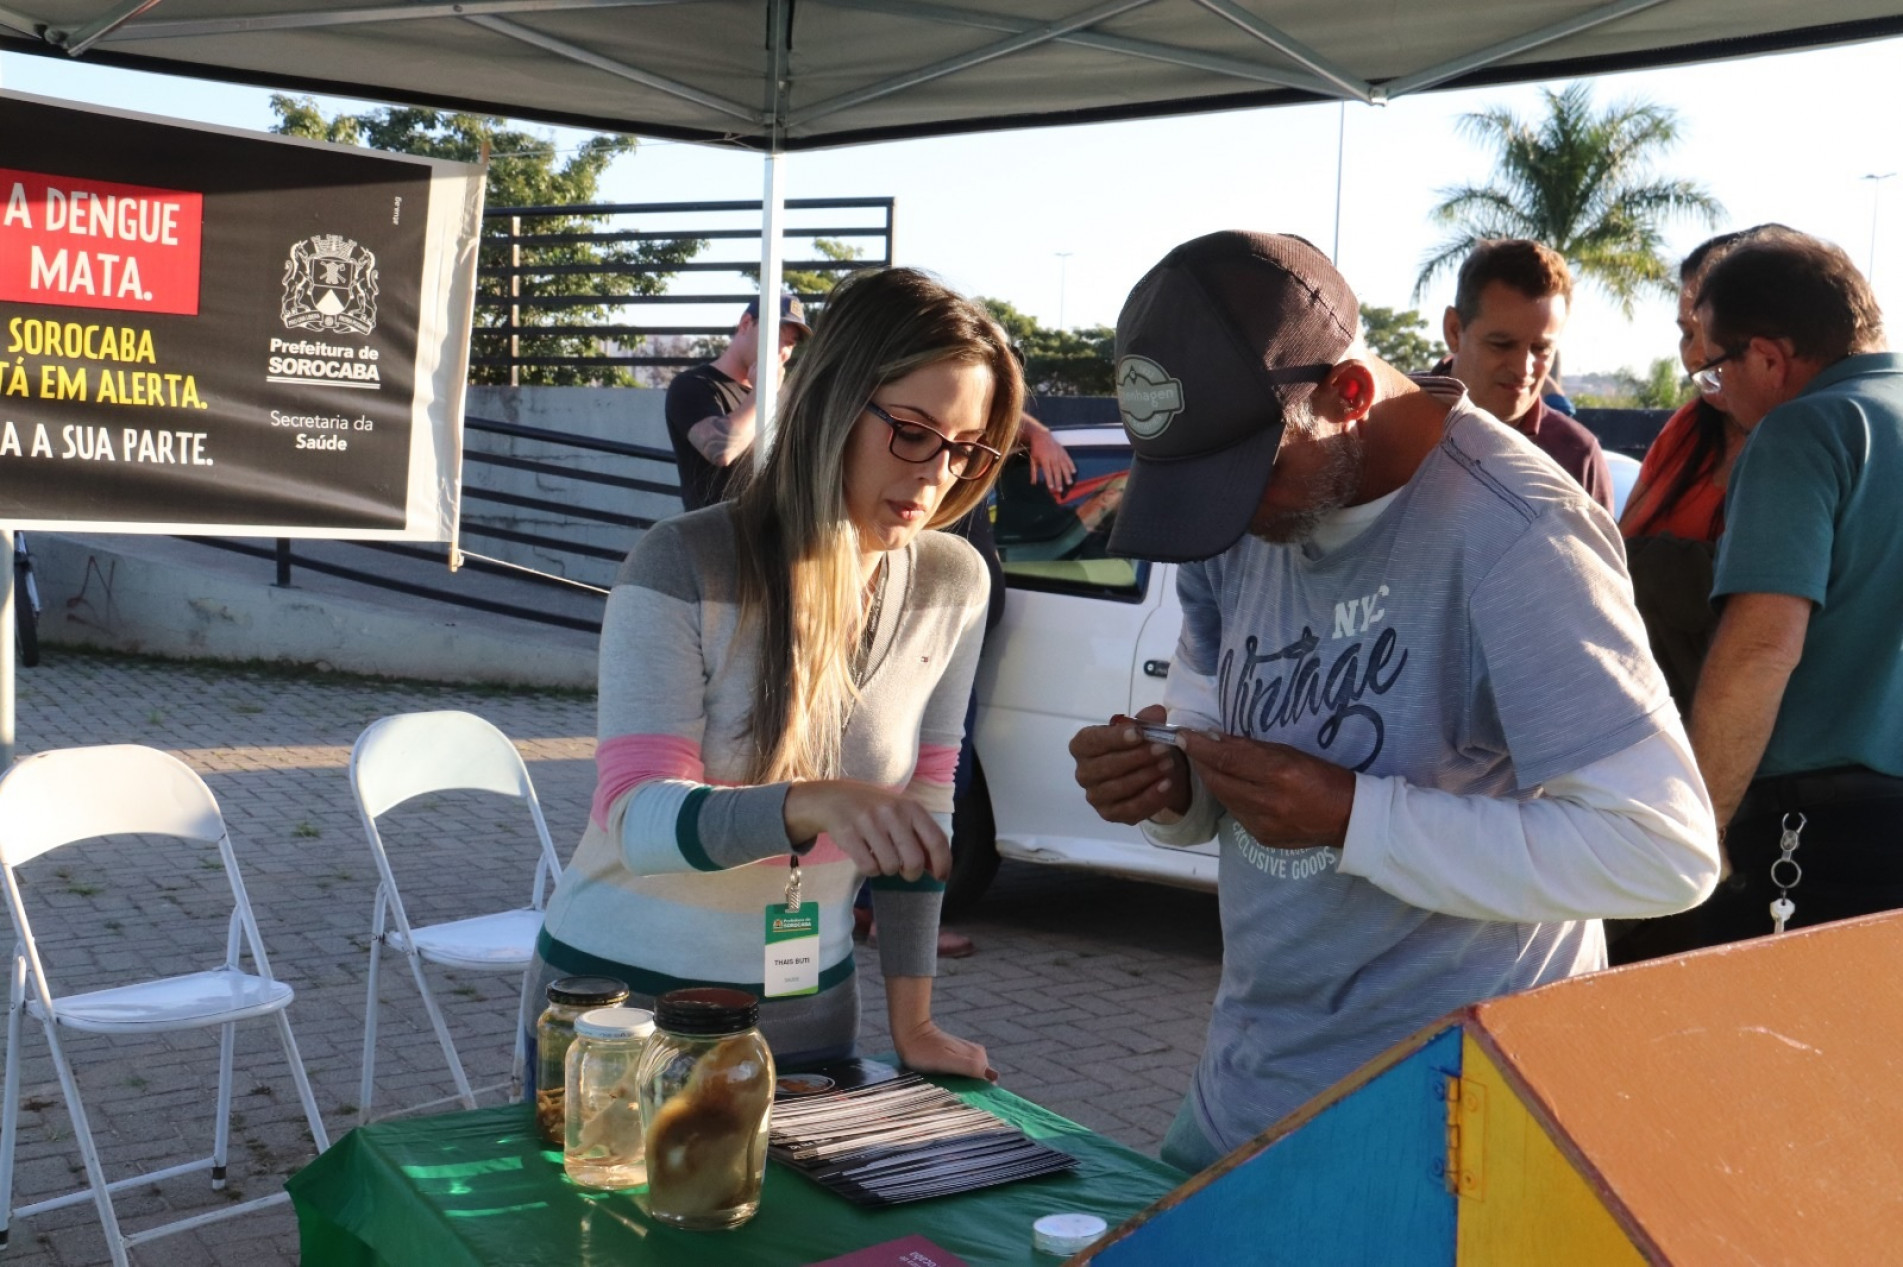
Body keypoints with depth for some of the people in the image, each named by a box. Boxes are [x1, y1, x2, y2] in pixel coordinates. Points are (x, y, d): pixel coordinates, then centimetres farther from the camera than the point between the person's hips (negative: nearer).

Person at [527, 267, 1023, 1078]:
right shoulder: (685, 566, -18)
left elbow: (922, 808, 1)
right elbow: (634, 818, -27)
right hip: (620, 996, -4)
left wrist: (911, 1025, 2)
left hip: (807, 1011, 4)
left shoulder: (952, 586, -5)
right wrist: (810, 806, -45)